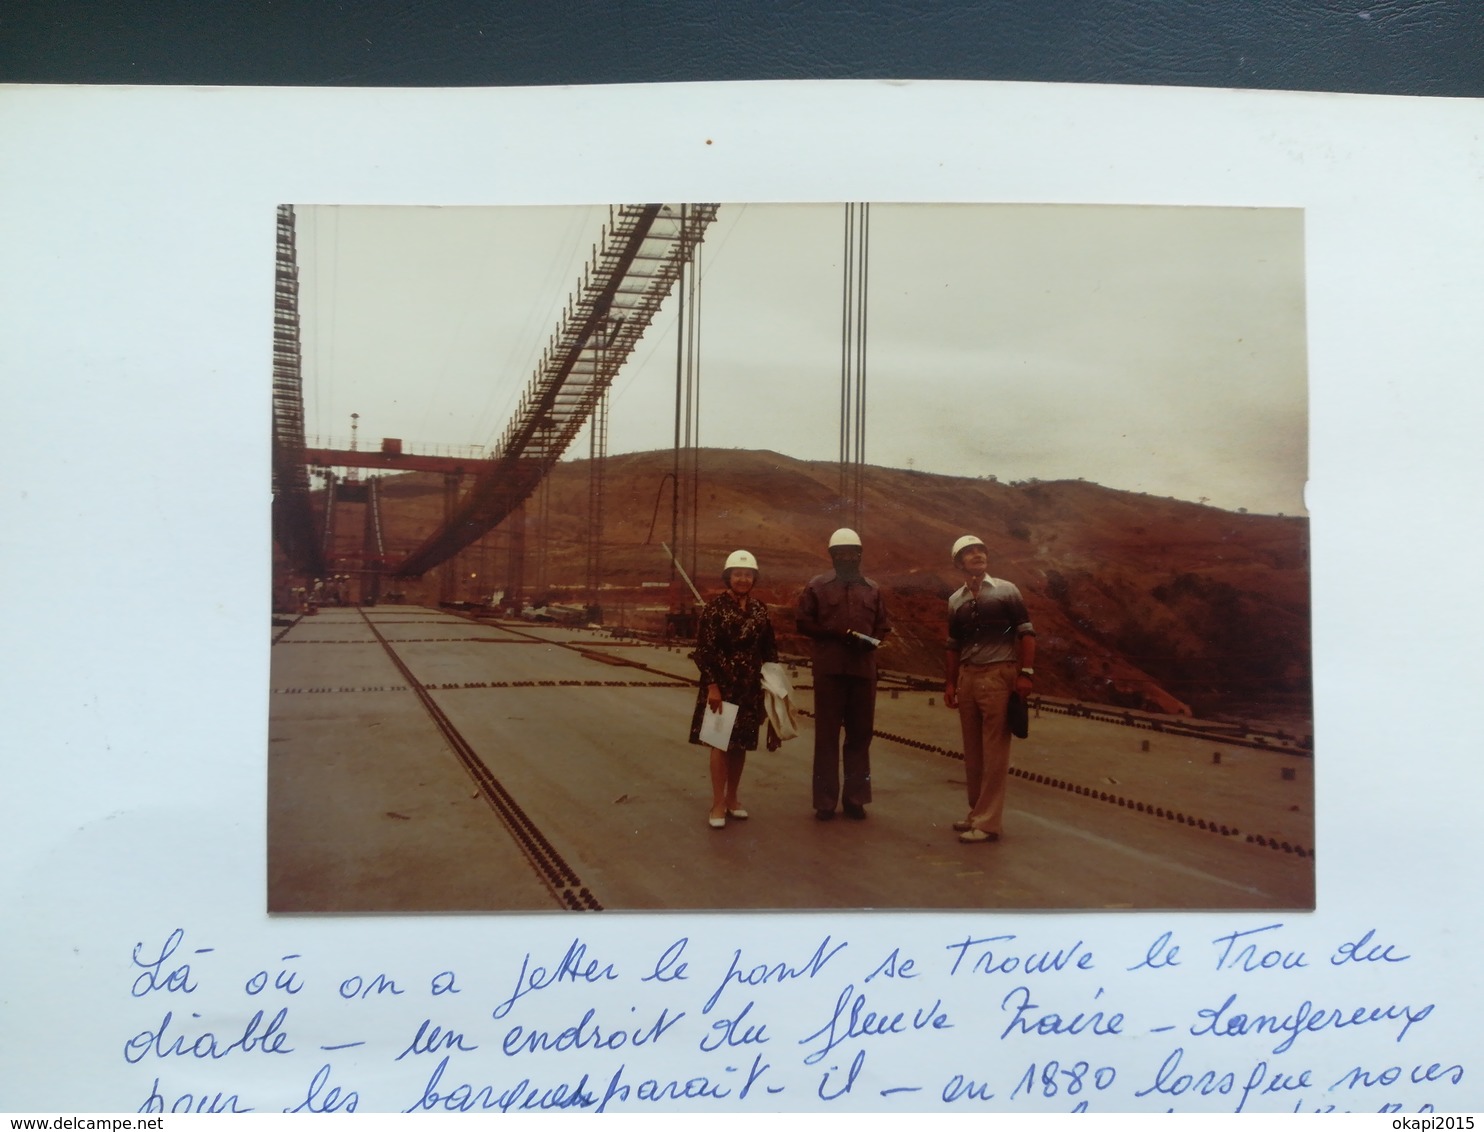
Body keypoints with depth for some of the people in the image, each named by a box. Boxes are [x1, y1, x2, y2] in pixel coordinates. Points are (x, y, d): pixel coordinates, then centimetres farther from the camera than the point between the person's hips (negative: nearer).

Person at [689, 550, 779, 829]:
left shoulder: (759, 609, 6)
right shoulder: (715, 607, -9)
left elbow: (768, 649, 10)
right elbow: (704, 649, -12)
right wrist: (712, 686, -17)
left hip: (750, 686, 5)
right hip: (721, 684, -5)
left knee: (741, 743, 11)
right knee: (721, 742, -1)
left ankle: (732, 798, 24)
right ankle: (718, 804, 6)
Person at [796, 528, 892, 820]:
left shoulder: (873, 589, 13)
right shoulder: (817, 585, 4)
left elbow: (883, 626, 13)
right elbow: (804, 622, 1)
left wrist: (871, 640, -9)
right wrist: (835, 634, -12)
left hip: (864, 669, 3)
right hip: (829, 669, -3)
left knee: (860, 734, 7)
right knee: (826, 734, 2)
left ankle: (855, 798, 17)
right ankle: (825, 801, 9)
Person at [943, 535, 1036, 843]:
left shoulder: (1006, 590, 1)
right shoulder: (955, 600, 12)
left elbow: (1026, 633, -2)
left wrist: (1026, 673, -11)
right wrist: (950, 683, 14)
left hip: (999, 676, -5)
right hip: (967, 677, 5)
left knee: (994, 752, -4)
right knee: (972, 751, 9)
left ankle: (989, 822, -2)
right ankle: (977, 813, 20)